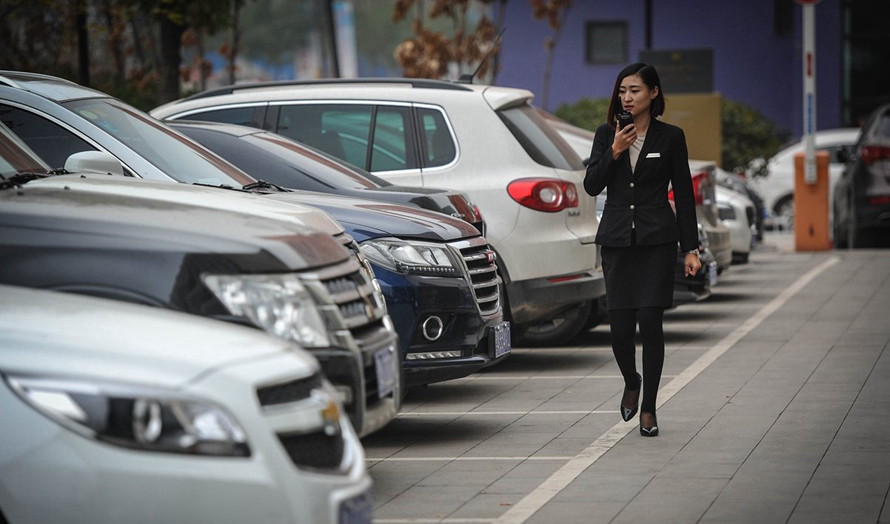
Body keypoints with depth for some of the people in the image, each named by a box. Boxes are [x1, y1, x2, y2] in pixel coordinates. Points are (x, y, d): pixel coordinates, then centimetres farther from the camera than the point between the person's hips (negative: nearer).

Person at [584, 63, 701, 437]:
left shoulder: (670, 137, 1)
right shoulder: (606, 135, 7)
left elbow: (683, 195, 2)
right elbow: (592, 186, 2)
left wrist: (691, 248, -2)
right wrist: (615, 152, -13)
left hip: (657, 240, -2)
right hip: (617, 239, 2)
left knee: (650, 323, -7)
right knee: (620, 327, -2)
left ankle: (648, 410, 4)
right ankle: (631, 382, 30)